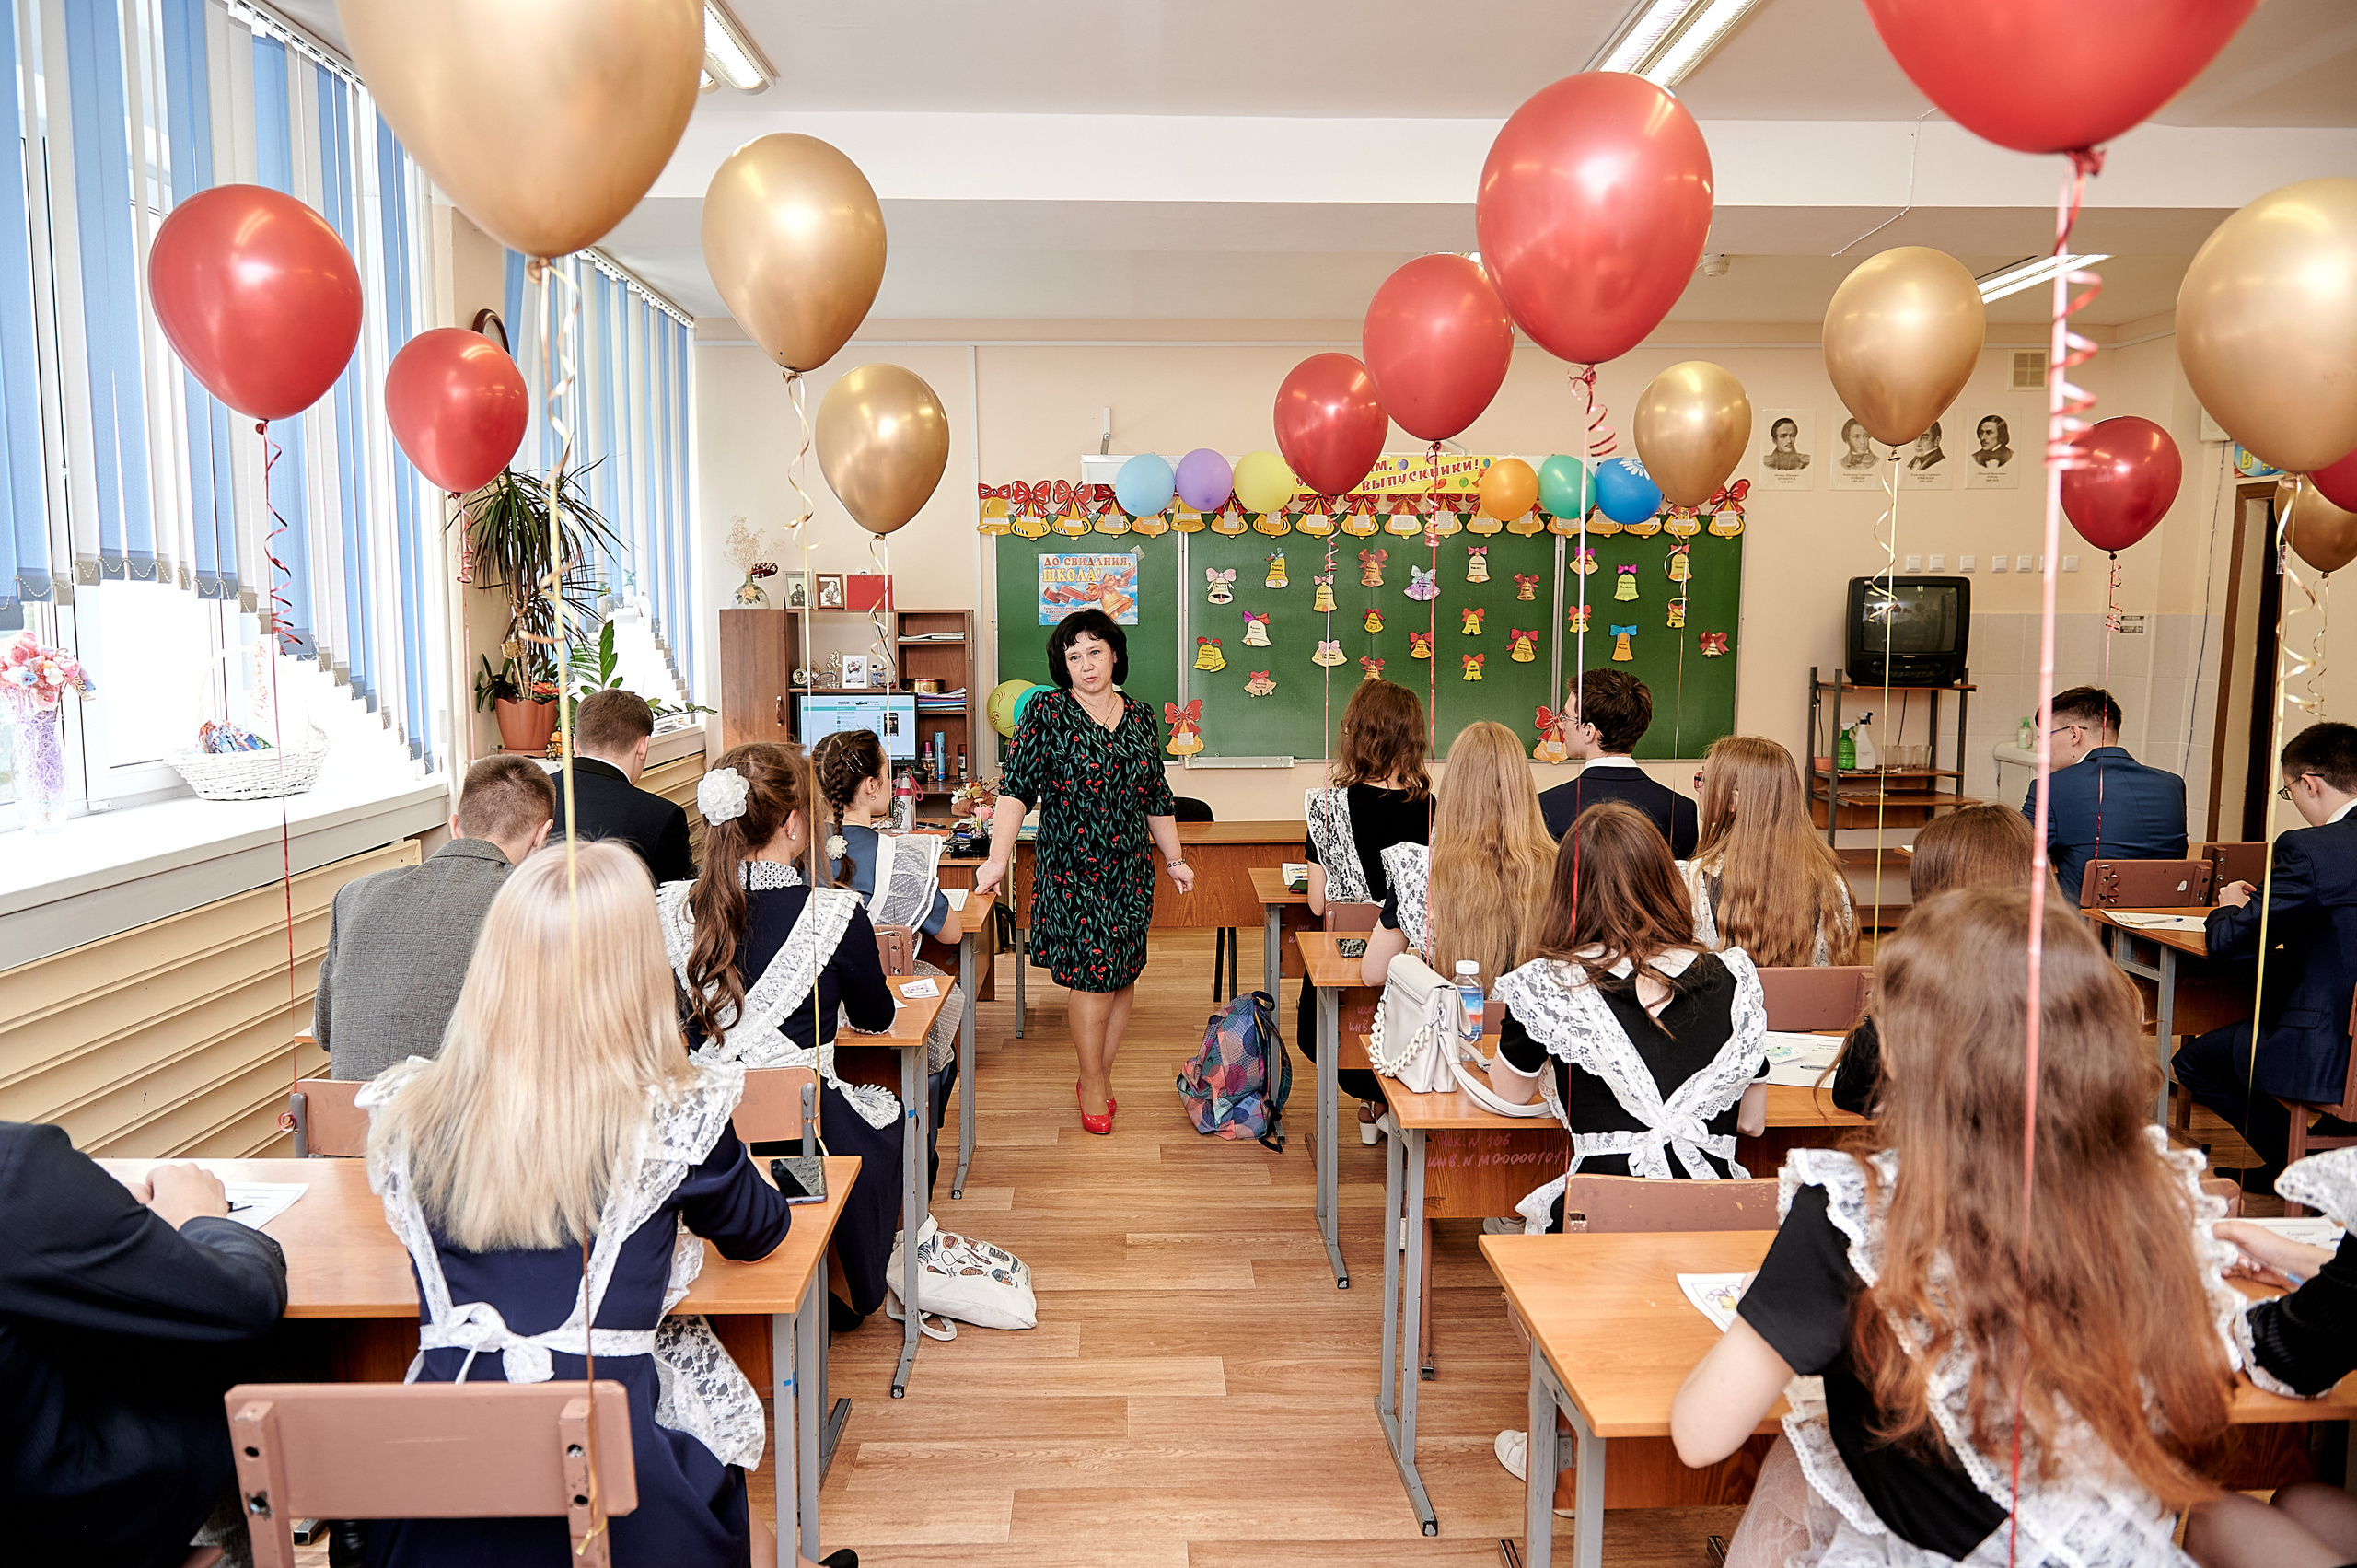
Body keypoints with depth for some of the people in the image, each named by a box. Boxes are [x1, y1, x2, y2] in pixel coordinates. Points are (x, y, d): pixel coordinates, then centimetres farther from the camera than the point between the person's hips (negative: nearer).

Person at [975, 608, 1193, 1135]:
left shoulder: (1140, 717, 8)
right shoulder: (1047, 712, -6)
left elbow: (1157, 798, 16)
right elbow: (1016, 785, -15)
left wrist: (1175, 860, 18)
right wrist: (998, 858, -25)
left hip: (1131, 872, 4)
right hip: (1073, 871, -4)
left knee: (1123, 977, 7)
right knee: (1094, 977, -4)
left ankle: (1099, 1077, 25)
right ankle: (1093, 1087, 15)